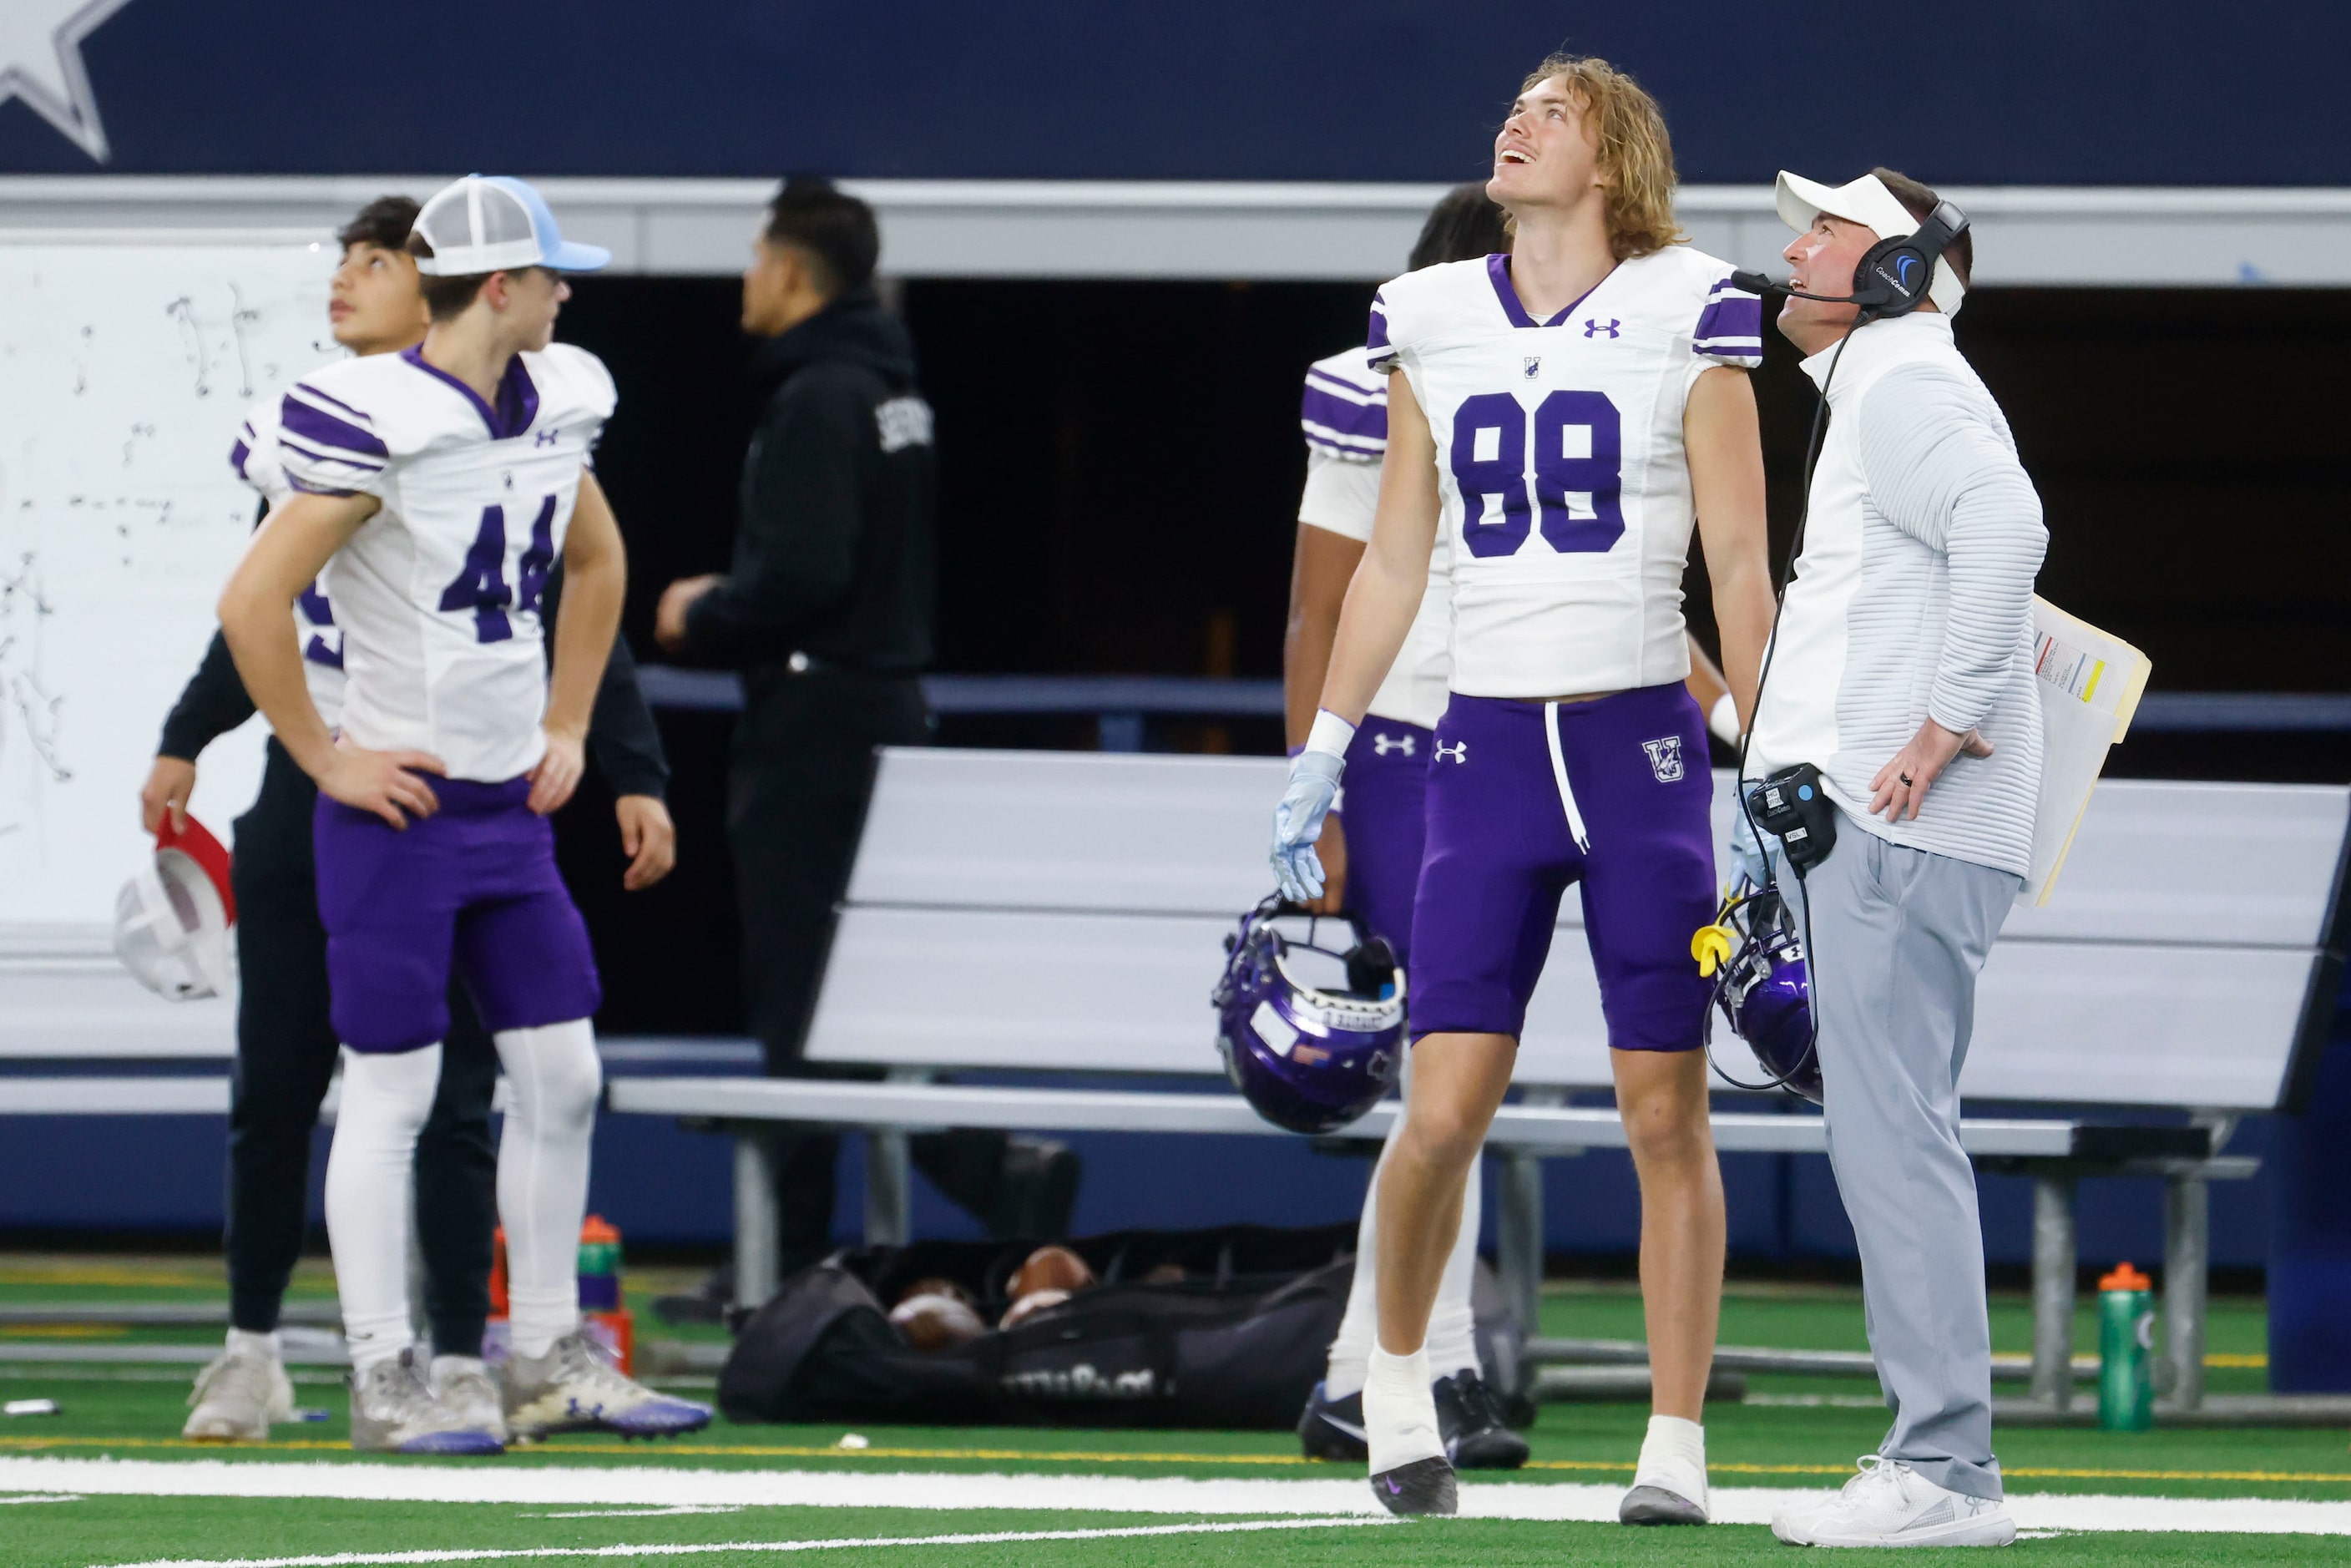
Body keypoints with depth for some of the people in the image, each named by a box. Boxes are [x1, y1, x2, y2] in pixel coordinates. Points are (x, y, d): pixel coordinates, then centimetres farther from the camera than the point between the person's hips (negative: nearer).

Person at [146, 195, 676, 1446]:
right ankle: (251, 1349, 19)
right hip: (308, 786, 4)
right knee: (273, 1083, 7)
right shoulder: (294, 436, 8)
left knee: (448, 1094, -3)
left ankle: (459, 1365, 4)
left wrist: (636, 779, -10)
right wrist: (184, 745, 21)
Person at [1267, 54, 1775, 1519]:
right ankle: (1397, 1377, 19)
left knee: (1666, 1117, -1)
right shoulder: (1432, 322, 10)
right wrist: (1322, 752, 13)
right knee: (1444, 1116, -5)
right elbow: (1392, 561, 16)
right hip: (1486, 748, 2)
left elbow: (1739, 560, 1)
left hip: (1644, 741, -2)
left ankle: (1677, 1449, 6)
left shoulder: (1687, 313, 0)